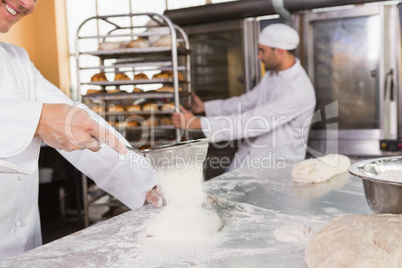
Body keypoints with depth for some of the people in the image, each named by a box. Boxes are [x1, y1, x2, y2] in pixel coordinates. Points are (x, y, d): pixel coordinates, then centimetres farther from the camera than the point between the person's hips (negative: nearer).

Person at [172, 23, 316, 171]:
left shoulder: (298, 90, -24)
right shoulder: (272, 74, 7)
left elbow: (254, 123, -29)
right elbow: (247, 101, 17)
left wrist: (198, 123, -27)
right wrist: (205, 107, 11)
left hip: (276, 166, -7)